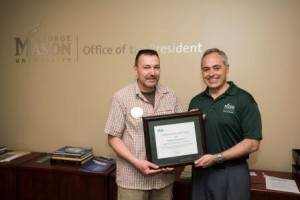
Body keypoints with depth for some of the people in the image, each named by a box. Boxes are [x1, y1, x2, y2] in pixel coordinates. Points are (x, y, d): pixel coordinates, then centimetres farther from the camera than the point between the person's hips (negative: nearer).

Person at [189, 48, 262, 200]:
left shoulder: (244, 100, -9)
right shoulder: (195, 101, 6)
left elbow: (252, 143, -13)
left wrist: (217, 158, -18)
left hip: (231, 174, -4)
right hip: (200, 171, 4)